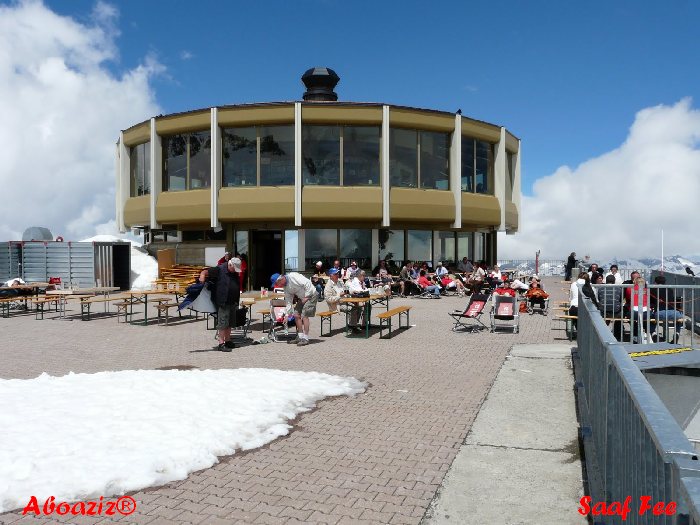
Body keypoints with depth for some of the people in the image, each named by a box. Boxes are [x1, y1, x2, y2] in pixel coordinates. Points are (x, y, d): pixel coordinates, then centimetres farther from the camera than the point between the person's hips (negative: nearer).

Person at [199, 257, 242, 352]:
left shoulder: (235, 273, 12)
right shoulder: (219, 270, -10)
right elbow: (205, 271, -15)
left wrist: (237, 301, 21)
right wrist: (202, 276, -36)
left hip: (232, 302, 8)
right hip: (223, 302, -8)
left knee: (230, 323, 15)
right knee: (222, 323, -6)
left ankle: (228, 341, 25)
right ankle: (221, 344, -2)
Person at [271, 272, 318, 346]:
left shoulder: (292, 276, -22)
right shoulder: (286, 287, 5)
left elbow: (307, 283, -25)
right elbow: (288, 302, 9)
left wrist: (306, 297, -20)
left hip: (311, 295, -9)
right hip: (302, 298, 9)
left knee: (304, 315, -14)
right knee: (297, 315, 5)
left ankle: (305, 338, -10)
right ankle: (300, 336, 14)